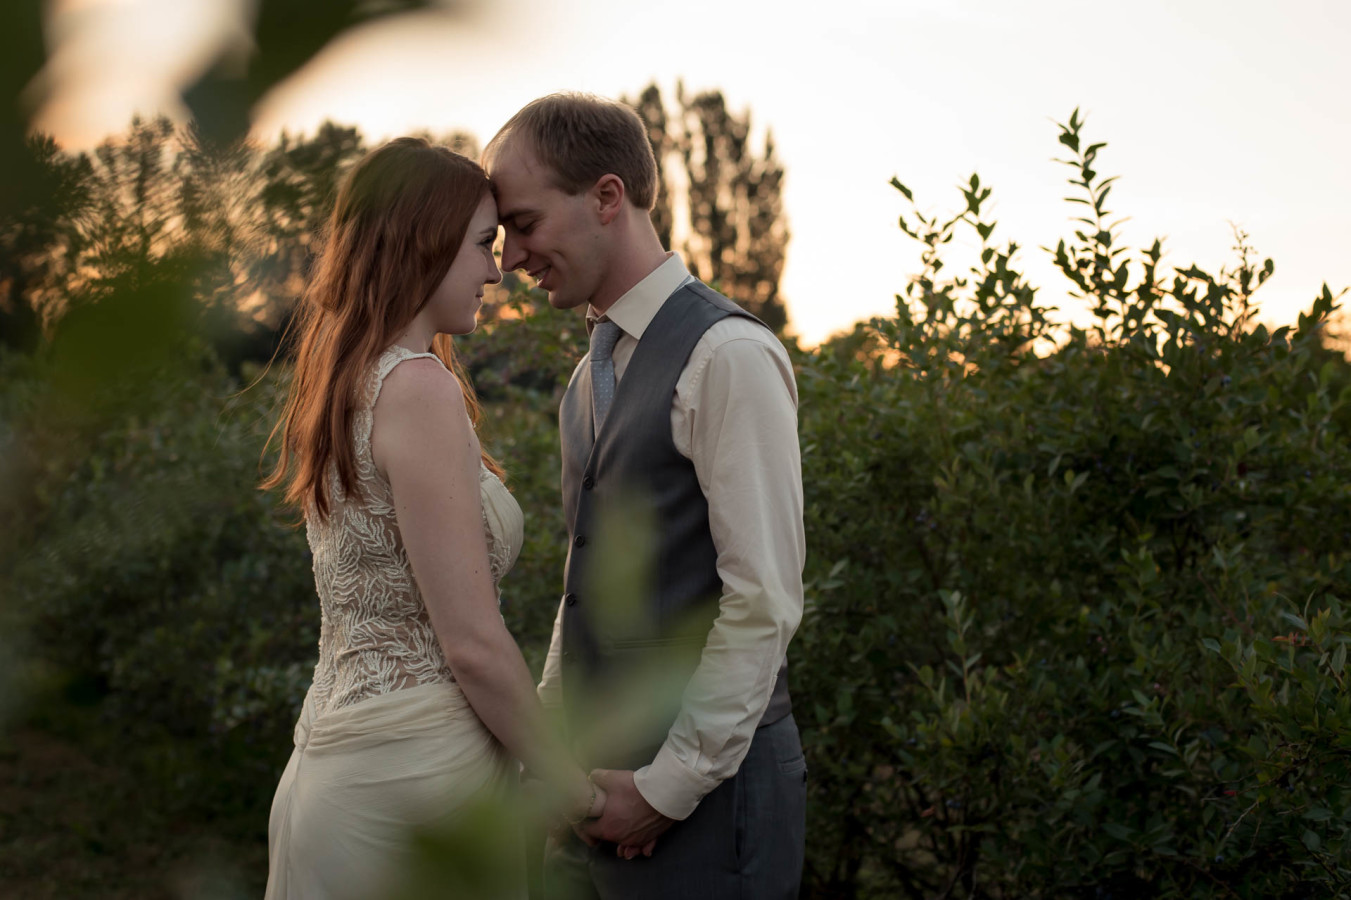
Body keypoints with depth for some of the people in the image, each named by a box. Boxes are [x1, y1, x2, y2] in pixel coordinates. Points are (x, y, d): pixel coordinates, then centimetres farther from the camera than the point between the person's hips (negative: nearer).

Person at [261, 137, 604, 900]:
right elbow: (473, 644, -18)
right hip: (416, 772, -8)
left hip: (341, 748, 8)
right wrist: (579, 789, -6)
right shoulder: (418, 386, -17)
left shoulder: (345, 384, 10)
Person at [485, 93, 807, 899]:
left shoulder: (728, 355, -14)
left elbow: (765, 601, -17)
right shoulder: (592, 374, 14)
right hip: (598, 784, 8)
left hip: (701, 785, -7)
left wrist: (668, 785, -15)